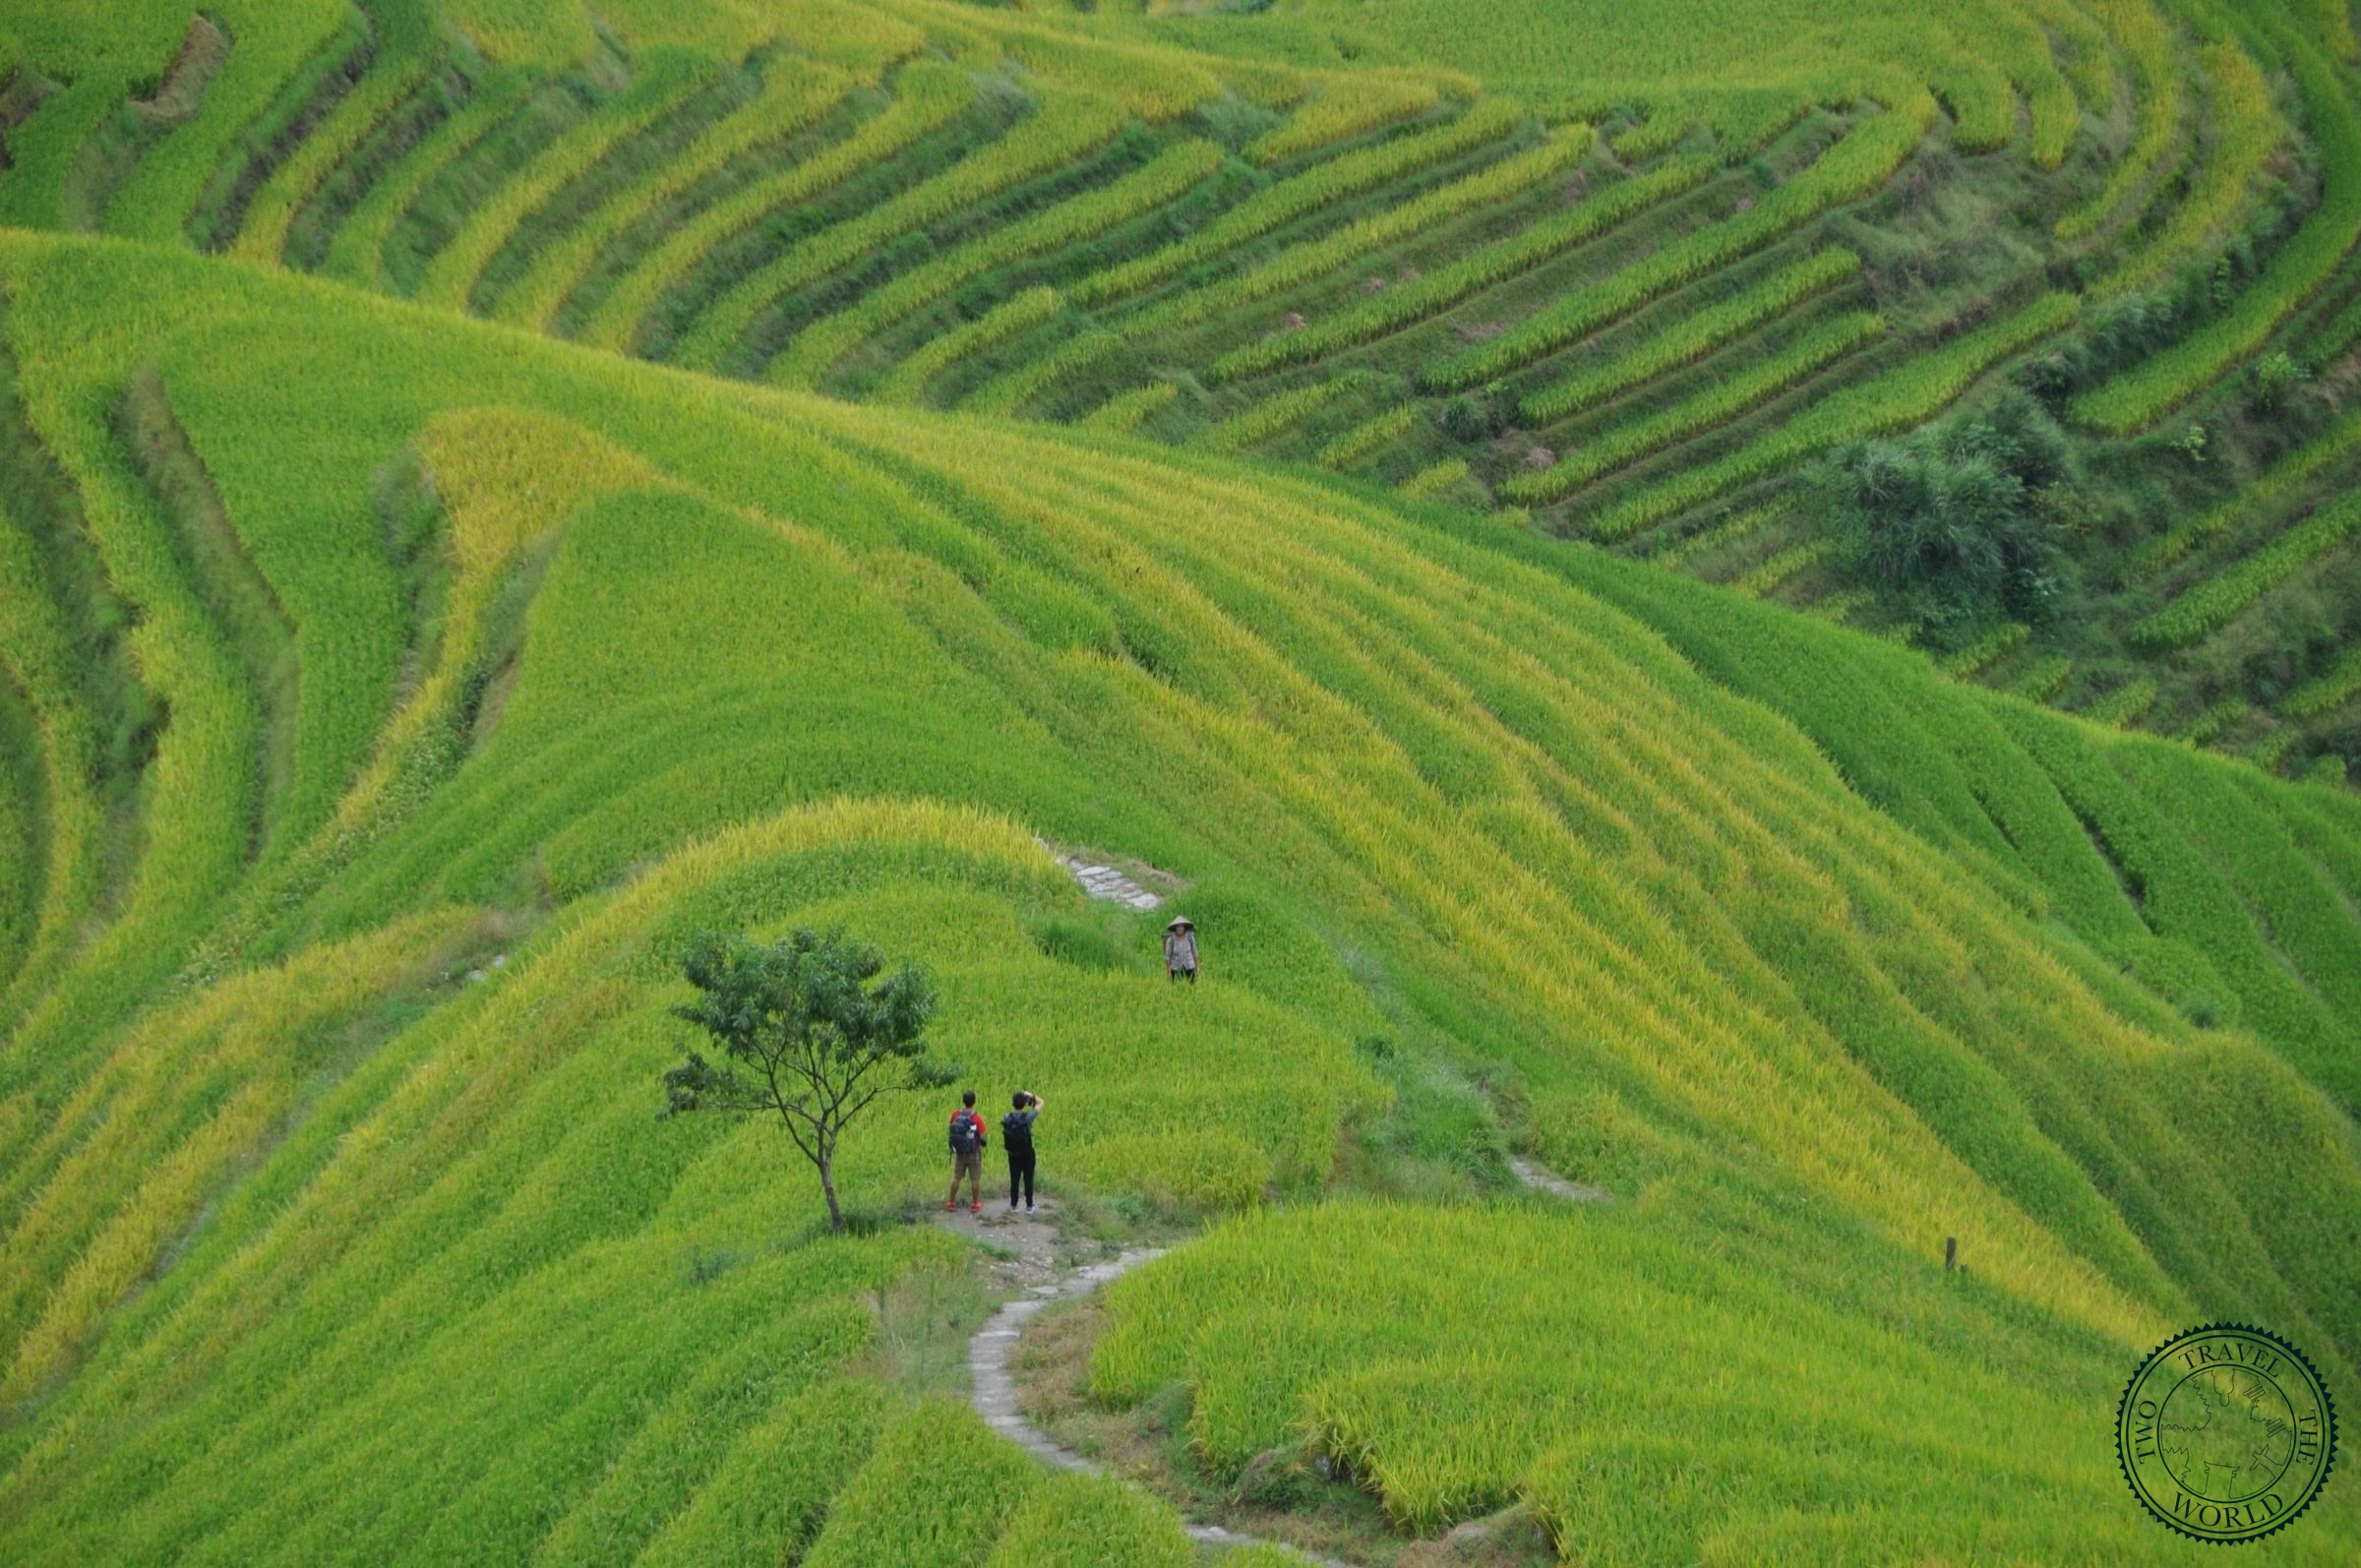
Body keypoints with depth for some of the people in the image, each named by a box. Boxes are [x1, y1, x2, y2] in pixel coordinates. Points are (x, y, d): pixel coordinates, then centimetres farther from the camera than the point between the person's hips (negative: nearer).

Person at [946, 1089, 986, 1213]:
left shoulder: (955, 1115, -12)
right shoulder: (977, 1119, -22)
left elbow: (950, 1130, 0)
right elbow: (983, 1137, -19)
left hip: (959, 1153, 3)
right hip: (974, 1154, -3)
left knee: (956, 1178, 16)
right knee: (975, 1179, 11)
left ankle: (951, 1202, 25)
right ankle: (975, 1204, 19)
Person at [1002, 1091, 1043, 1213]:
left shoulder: (1007, 1119, -8)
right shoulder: (1028, 1117, -18)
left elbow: (1003, 1138, 0)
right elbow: (1040, 1102, -5)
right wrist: (1030, 1095, 2)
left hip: (1013, 1154, 3)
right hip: (1027, 1154, -3)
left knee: (1014, 1180, 13)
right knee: (1028, 1180, 7)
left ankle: (1013, 1205, 19)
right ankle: (1029, 1206, 13)